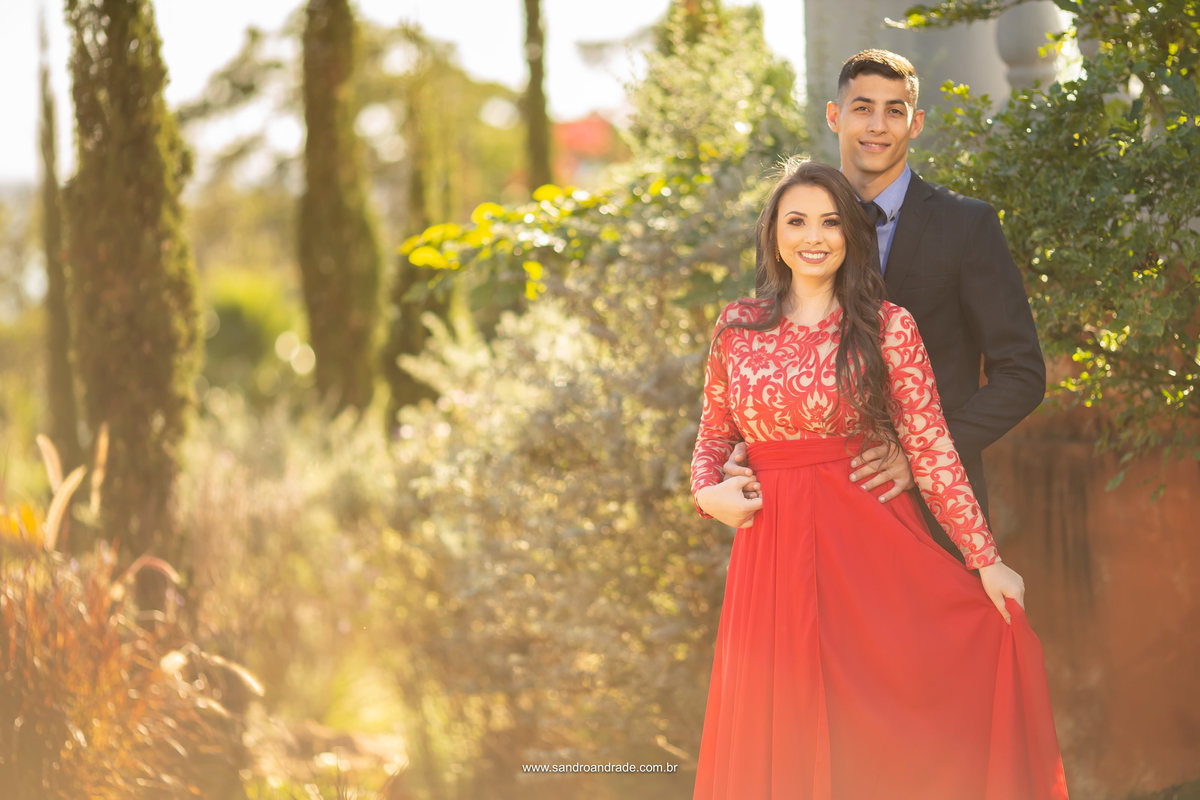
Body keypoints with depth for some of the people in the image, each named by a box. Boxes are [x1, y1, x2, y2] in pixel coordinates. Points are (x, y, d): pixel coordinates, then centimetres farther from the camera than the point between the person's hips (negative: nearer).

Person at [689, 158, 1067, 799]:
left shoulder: (887, 326, -1)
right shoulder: (737, 327, 7)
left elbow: (931, 449, -4)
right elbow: (714, 433, 17)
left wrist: (985, 559, -6)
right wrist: (707, 492, -4)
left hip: (871, 541, -2)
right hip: (774, 548, 2)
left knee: (882, 728, -1)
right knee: (782, 740, 6)